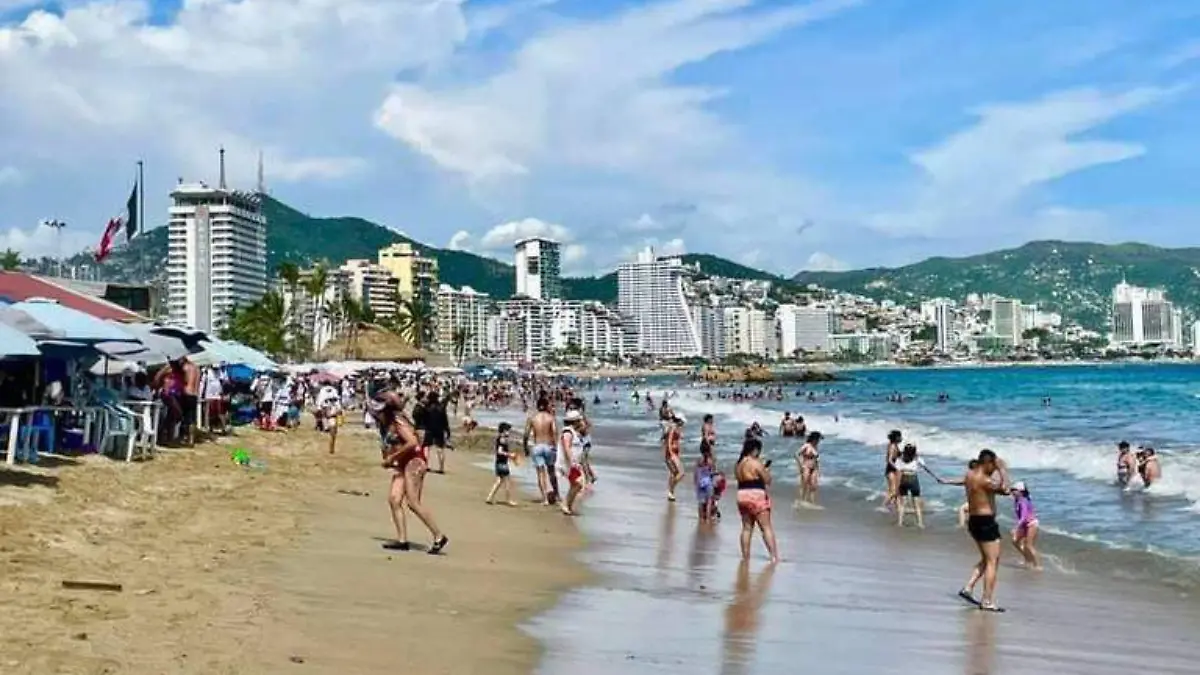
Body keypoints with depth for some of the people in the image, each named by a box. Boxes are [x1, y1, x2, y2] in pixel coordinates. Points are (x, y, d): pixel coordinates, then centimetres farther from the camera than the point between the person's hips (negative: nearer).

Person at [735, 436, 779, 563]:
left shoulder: (738, 464, 11)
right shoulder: (756, 463, -12)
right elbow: (767, 480, -9)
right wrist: (767, 471, 11)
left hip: (742, 496, 7)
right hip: (757, 497, -7)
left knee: (747, 528, 13)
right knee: (766, 527, -3)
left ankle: (745, 555, 13)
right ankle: (774, 555, -5)